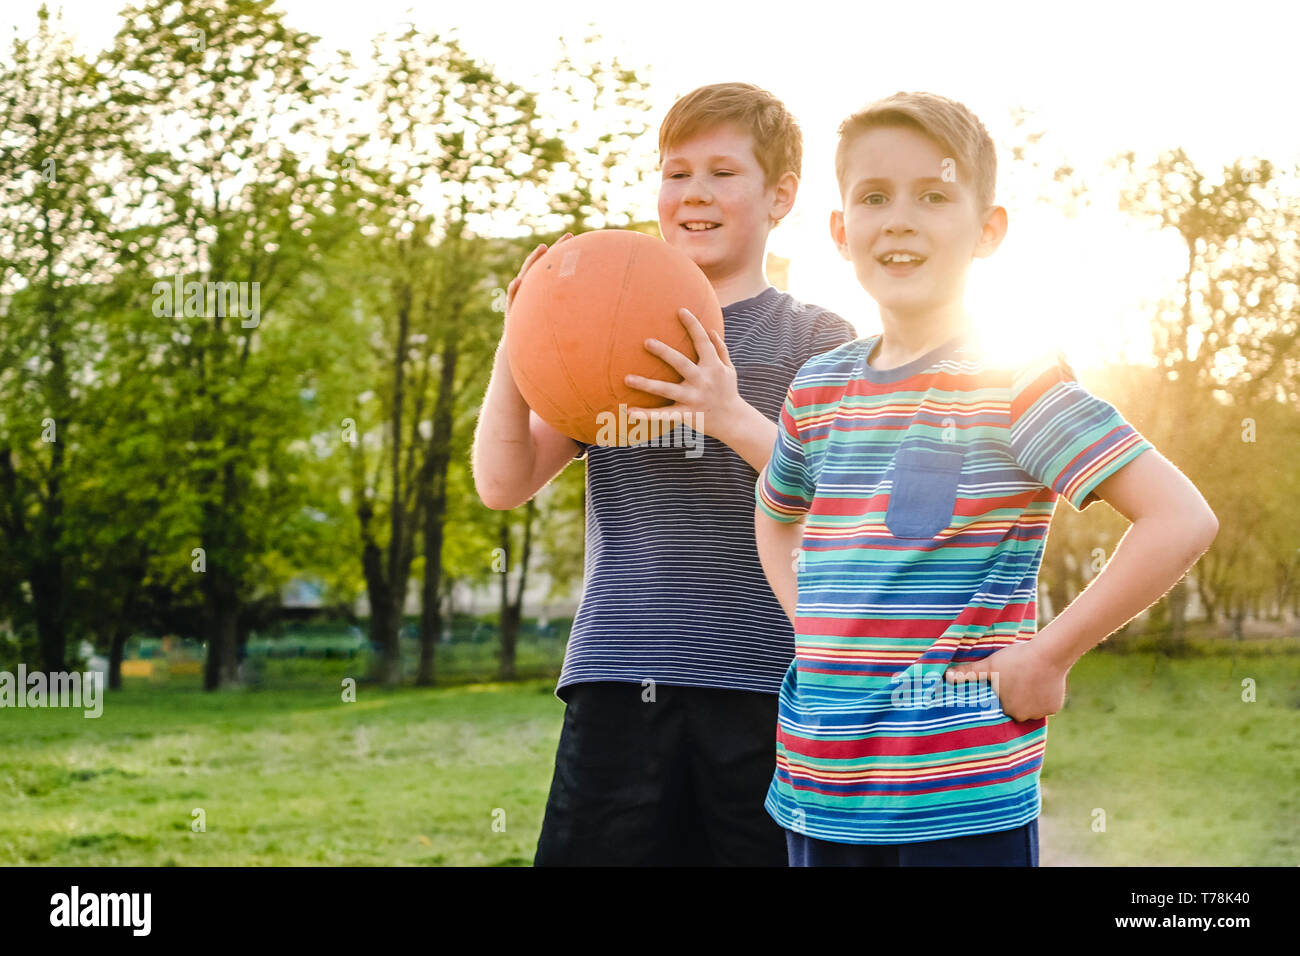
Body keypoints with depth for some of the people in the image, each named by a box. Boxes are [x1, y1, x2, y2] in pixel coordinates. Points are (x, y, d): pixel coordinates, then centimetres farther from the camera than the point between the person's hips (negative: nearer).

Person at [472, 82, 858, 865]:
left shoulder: (817, 341, 7)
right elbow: (504, 485, 8)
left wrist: (733, 418, -21)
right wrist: (514, 353, -7)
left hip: (763, 690, -1)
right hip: (618, 684, 2)